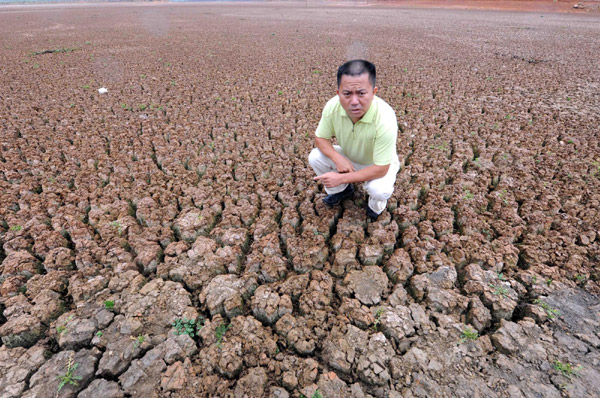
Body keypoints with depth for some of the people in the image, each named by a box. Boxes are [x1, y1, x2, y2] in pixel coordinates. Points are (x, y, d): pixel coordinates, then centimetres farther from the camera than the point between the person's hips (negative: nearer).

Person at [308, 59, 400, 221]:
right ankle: (342, 190, 12)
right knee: (314, 157, -16)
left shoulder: (385, 119, -38)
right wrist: (338, 158, -30)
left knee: (379, 190, -34)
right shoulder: (332, 106, -27)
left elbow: (380, 169, -33)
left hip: (379, 164, -4)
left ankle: (376, 206, 7)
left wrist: (342, 178, -33)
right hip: (347, 157, 4)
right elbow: (320, 138, -11)